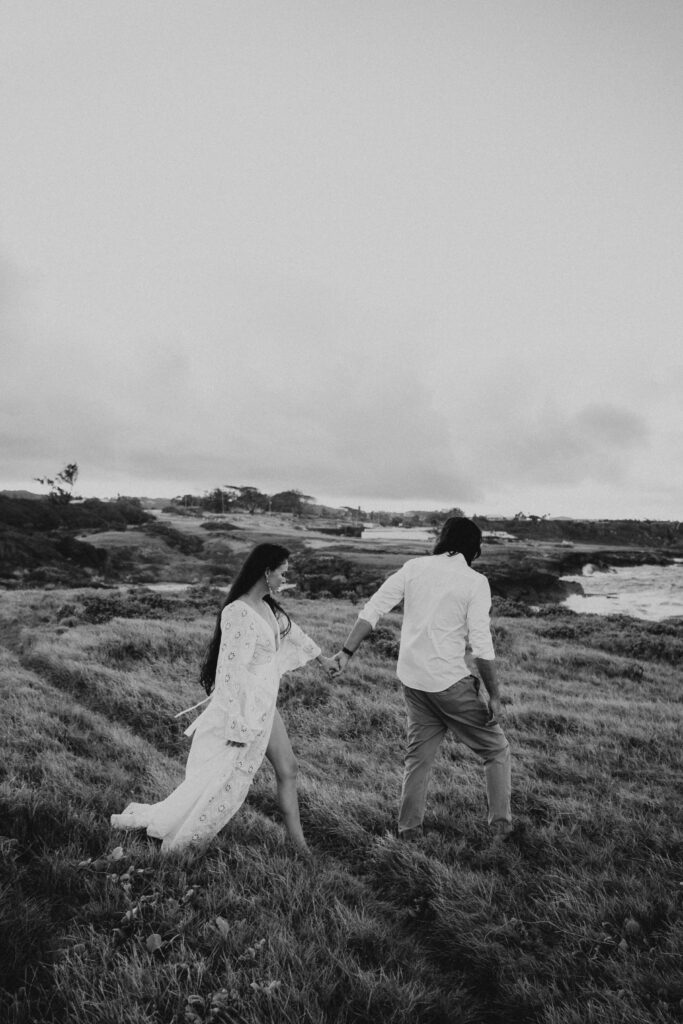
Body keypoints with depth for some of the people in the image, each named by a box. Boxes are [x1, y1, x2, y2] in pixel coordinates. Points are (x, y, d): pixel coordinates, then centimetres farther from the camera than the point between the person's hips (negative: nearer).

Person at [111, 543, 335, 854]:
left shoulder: (267, 606, 5)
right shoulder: (239, 614, -24)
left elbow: (290, 630, 23)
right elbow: (232, 672, -25)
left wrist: (321, 656, 38)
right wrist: (239, 725, -23)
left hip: (265, 709, 9)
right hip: (243, 710, -9)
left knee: (287, 769, 15)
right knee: (221, 781, 3)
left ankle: (298, 842, 29)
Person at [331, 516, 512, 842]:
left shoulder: (414, 567, 3)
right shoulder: (475, 582, -8)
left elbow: (372, 610, -2)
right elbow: (481, 646, -12)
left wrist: (347, 651, 1)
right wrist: (494, 695, -4)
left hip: (412, 679, 5)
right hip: (450, 681, -4)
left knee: (419, 754, 20)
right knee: (496, 749, 15)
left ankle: (408, 828, 24)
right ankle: (501, 824, 16)